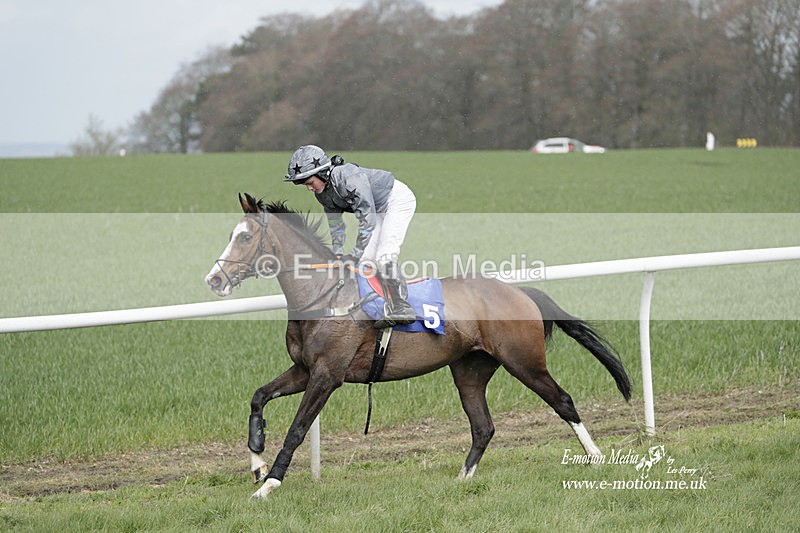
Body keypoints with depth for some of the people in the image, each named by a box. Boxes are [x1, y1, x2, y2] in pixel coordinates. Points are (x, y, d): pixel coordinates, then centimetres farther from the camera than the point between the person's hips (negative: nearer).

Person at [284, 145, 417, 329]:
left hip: (398, 199, -9)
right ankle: (391, 308, 4)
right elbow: (335, 224, 2)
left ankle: (403, 309, -21)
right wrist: (338, 253, -10)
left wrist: (355, 255, -34)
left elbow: (367, 220, -35)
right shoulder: (323, 193, -8)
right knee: (367, 259, 1)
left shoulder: (350, 178, -36)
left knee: (384, 256, -21)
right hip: (379, 209, 9)